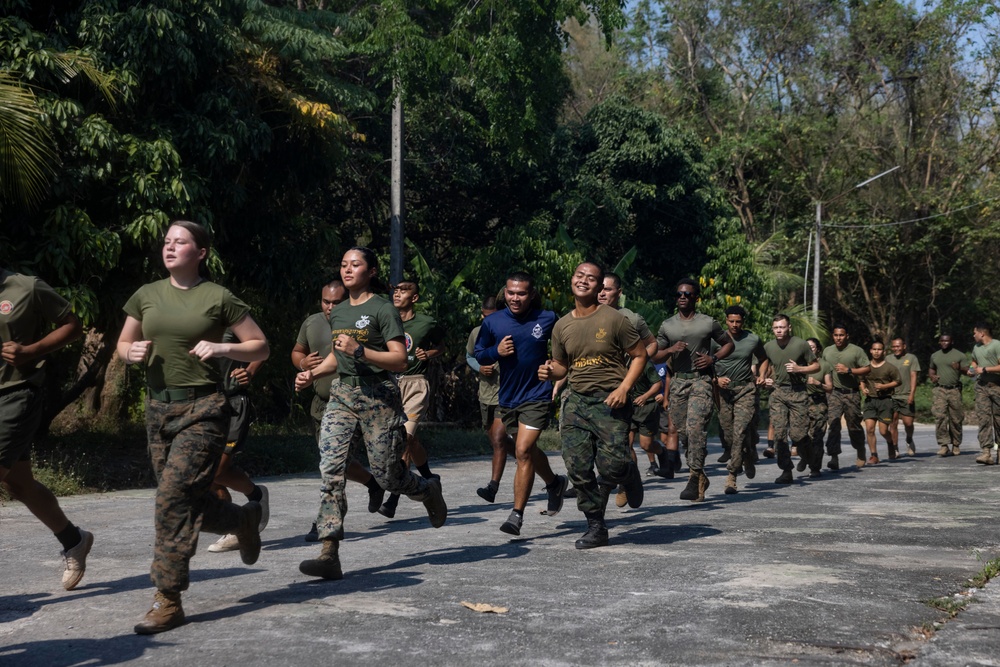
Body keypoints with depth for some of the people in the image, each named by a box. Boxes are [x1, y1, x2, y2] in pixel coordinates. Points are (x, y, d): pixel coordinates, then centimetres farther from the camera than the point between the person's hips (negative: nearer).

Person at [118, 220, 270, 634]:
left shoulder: (219, 298, -2)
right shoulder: (147, 295, 10)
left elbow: (260, 347, 2)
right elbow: (122, 345, 20)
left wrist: (222, 348, -15)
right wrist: (132, 352, -3)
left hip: (203, 407, -6)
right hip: (158, 405, 6)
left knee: (174, 495, -14)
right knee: (188, 502, 9)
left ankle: (168, 600, -6)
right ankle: (245, 519, 38)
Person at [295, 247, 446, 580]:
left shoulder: (383, 308, -4)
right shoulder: (337, 312, 16)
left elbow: (400, 360, -11)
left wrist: (360, 351, -21)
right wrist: (313, 373, 11)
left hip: (378, 396, -5)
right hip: (342, 394, 5)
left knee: (387, 476, 0)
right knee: (330, 468, -13)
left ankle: (430, 490, 36)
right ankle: (329, 554, -16)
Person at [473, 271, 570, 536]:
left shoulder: (547, 319, -6)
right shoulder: (492, 322, -2)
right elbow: (477, 354, 7)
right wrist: (496, 351, -11)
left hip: (537, 396, -4)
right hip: (508, 397, 4)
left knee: (523, 452, -14)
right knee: (527, 452, 18)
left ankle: (517, 514, -7)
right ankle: (554, 483, 46)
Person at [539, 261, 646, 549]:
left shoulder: (613, 320, -5)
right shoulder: (562, 326, 9)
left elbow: (640, 356, 0)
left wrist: (624, 387, -13)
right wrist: (550, 372, -3)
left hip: (610, 401, -4)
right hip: (576, 400, 5)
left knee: (612, 466, -15)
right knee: (578, 469, -1)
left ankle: (630, 475, 23)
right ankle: (596, 527, 15)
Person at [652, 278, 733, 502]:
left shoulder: (708, 323, 3)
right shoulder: (667, 326, 10)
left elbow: (728, 344, 14)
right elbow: (654, 356, 14)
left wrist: (713, 358, -3)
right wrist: (670, 350, -7)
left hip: (701, 380, -4)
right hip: (677, 381, 4)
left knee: (695, 428, -18)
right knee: (682, 431, 5)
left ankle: (695, 478, -15)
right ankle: (700, 476, 22)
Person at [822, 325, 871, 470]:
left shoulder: (856, 351, 0)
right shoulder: (827, 351, 12)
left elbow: (867, 369, -4)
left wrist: (848, 370, -13)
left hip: (852, 394, -2)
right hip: (834, 393, 2)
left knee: (854, 426, 7)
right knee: (833, 424, -14)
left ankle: (861, 454, 31)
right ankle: (834, 458, -18)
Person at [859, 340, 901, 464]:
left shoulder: (889, 367, -2)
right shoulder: (866, 366, 7)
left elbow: (897, 381, 3)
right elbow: (861, 380, 21)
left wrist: (884, 386, -10)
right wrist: (863, 388, 0)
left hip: (884, 400, -3)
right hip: (870, 400, 3)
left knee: (883, 431, -2)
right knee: (869, 428, -9)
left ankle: (892, 445, 31)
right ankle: (874, 455, 0)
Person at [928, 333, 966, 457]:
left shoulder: (959, 355, 4)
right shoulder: (934, 356, 14)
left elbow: (968, 371, 2)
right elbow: (931, 369, 28)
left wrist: (959, 368, -19)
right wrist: (932, 376, 6)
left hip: (954, 390, -2)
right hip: (939, 390, 2)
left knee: (956, 419, 2)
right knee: (939, 416, -13)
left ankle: (956, 445, 15)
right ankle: (943, 445, -13)